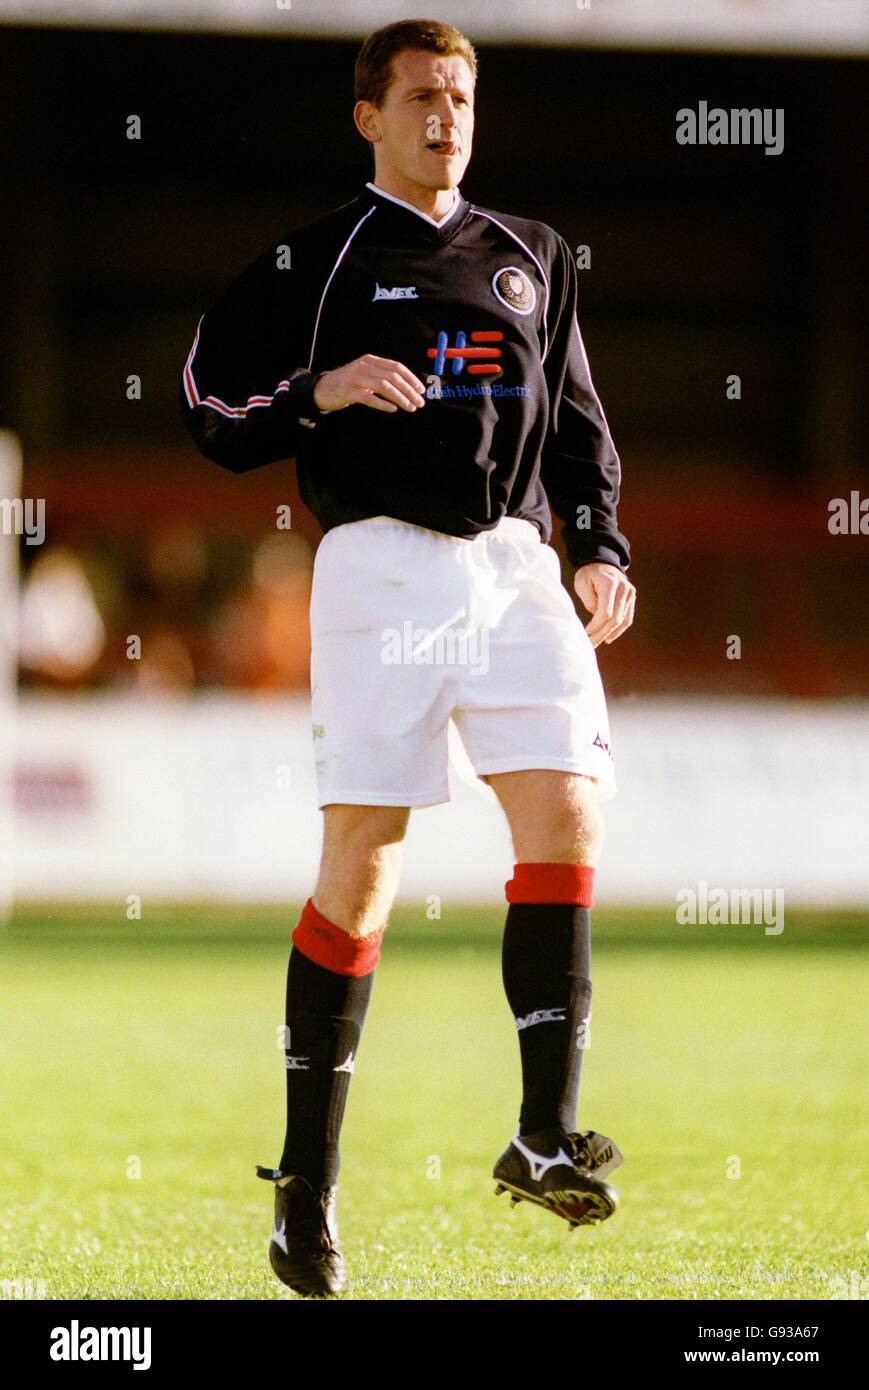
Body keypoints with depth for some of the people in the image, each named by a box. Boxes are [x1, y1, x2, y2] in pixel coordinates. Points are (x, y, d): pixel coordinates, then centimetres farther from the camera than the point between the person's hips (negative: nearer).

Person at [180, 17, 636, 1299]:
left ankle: (546, 1134, -17)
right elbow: (212, 405, 5)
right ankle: (307, 1180, 2)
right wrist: (320, 390, -12)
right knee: (360, 860, -6)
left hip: (516, 561, 4)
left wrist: (599, 546, 10)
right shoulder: (317, 257, 6)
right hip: (383, 561, -4)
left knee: (566, 812, -14)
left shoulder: (532, 258, 19)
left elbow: (579, 422, 23)